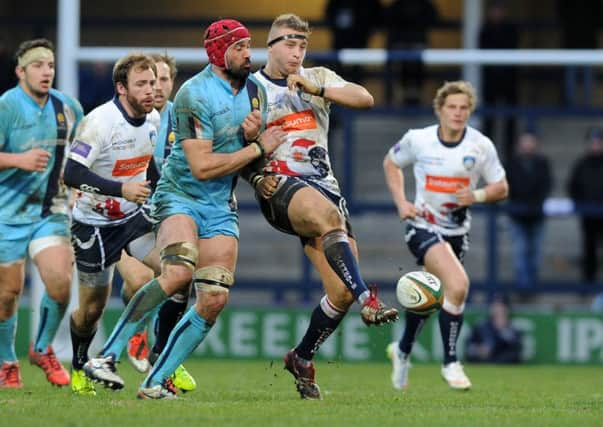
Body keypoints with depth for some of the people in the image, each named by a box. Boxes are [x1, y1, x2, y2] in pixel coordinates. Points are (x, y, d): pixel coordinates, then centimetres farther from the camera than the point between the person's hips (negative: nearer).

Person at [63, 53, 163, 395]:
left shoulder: (153, 119, -2)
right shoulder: (99, 122, -24)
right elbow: (72, 173, -30)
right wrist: (121, 189, -36)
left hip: (135, 214, 5)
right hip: (95, 223, -5)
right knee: (92, 308, 5)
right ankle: (79, 367, 34)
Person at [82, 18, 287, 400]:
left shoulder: (251, 90, 10)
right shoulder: (195, 95, -15)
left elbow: (248, 163, 19)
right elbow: (202, 167, -21)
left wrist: (252, 136, -5)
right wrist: (258, 148, -15)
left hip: (221, 207, 7)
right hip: (180, 196, -7)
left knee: (214, 300, -7)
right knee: (179, 272, -32)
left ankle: (155, 382, 0)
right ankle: (107, 357, -27)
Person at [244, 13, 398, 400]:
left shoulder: (318, 79, 14)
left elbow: (365, 99, -1)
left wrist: (314, 88, -12)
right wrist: (257, 176, -8)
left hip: (323, 184, 4)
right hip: (280, 186, -4)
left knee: (342, 293, -5)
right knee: (329, 214, -40)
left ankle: (302, 359, 17)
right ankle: (368, 300, -50)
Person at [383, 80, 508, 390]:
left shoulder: (481, 146, -6)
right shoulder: (417, 140, -9)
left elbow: (501, 188, 2)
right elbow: (391, 163, 10)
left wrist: (477, 196, -18)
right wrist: (401, 202, -2)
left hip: (457, 231, 4)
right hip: (423, 227, -4)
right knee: (458, 284, -26)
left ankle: (403, 351, 44)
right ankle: (450, 362, -14)